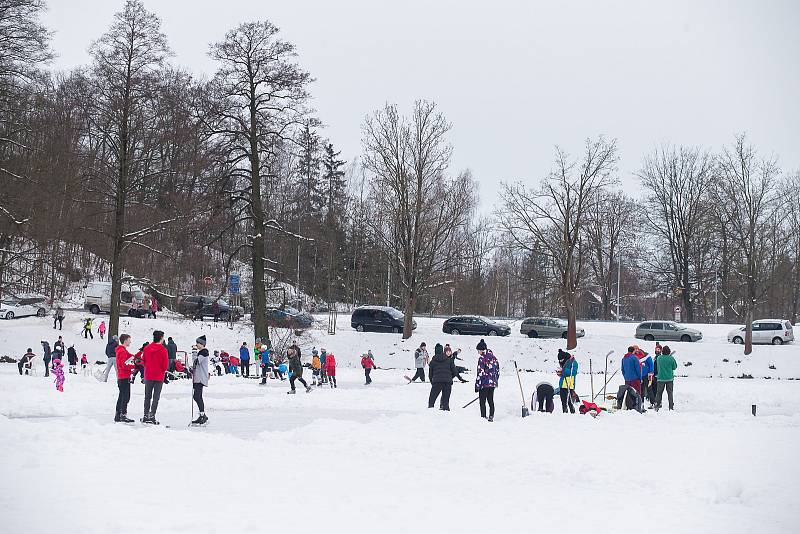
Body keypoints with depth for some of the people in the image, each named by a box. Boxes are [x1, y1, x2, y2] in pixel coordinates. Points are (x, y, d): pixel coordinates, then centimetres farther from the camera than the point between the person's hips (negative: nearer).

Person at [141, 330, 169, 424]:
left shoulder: (146, 348, 0)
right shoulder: (163, 350, -14)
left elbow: (143, 361, 8)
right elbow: (166, 364, -10)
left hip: (148, 376, 4)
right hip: (159, 377, -4)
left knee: (147, 396, 14)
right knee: (156, 397, 1)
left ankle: (146, 415, 16)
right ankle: (152, 416, -4)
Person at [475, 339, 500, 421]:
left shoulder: (482, 358, -12)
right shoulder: (494, 357, 10)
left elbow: (480, 372, -15)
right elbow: (497, 371, 15)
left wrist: (477, 385, -10)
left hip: (484, 383, -7)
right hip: (493, 383, 7)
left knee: (482, 401, 1)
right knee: (491, 400, 14)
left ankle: (483, 417, 0)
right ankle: (491, 416, 14)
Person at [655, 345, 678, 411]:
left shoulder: (659, 358, -5)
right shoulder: (671, 358, -11)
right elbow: (674, 367, -1)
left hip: (661, 378, 1)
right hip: (670, 378, 0)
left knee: (659, 392, 10)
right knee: (670, 392, 8)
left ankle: (657, 405, 4)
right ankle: (671, 407, 7)